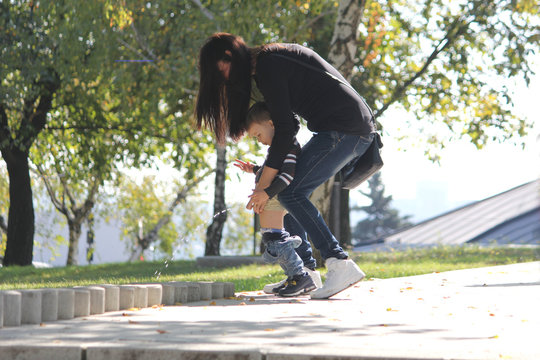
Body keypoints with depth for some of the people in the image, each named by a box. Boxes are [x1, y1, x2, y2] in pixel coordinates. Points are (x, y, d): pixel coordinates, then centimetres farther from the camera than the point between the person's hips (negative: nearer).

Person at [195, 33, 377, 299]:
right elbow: (286, 122, 22)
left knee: (291, 193, -14)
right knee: (290, 190, 13)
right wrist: (265, 175, 18)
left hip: (344, 127, -10)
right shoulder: (271, 60, 19)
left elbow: (284, 130, -14)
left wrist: (263, 187, -10)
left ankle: (341, 265, -21)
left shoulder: (267, 65, -11)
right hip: (357, 128, 10)